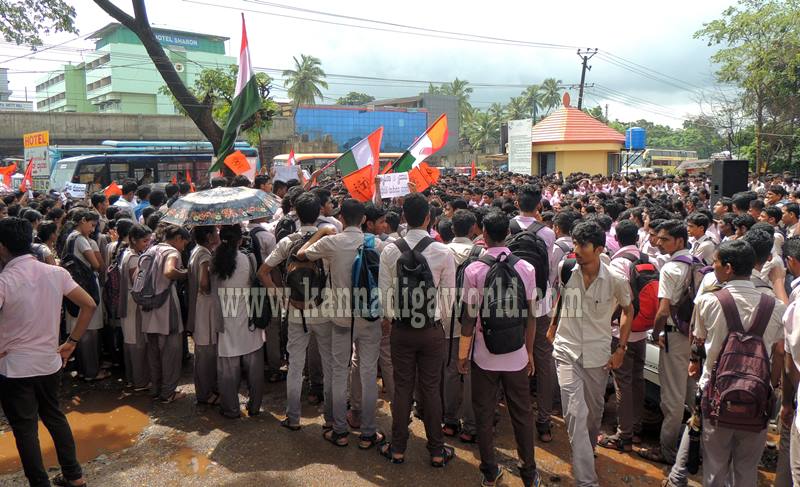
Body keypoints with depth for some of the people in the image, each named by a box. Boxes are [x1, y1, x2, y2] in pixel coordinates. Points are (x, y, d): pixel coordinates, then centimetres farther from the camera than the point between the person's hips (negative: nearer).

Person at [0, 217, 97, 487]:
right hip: (50, 362, 5)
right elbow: (89, 305, 0)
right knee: (54, 416, 21)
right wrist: (72, 342, 7)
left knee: (25, 429, 9)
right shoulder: (56, 273, -3)